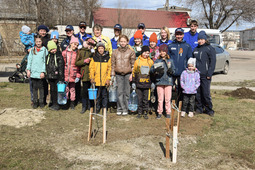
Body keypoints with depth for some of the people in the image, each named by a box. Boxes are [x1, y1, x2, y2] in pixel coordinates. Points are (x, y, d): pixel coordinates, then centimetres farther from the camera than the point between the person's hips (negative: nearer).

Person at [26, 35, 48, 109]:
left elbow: (45, 61, -3)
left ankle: (41, 102, 13)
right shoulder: (32, 50, 9)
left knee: (41, 87, 4)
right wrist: (28, 69, 1)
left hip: (40, 72, -2)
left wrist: (43, 71, -8)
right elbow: (29, 60, 10)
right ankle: (35, 102, 14)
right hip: (33, 72, 2)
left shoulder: (44, 50, 0)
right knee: (34, 87, 7)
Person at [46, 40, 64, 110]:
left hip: (57, 76, -6)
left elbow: (61, 67, -8)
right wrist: (47, 75, 18)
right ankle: (53, 103, 21)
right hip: (50, 76, 6)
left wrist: (61, 77, -13)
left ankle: (57, 104, 3)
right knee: (52, 90, 11)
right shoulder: (48, 56, 13)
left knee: (57, 90, -4)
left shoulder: (59, 56, -5)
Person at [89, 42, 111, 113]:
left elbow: (109, 69, 1)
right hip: (96, 80, 1)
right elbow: (91, 68, 8)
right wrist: (91, 78, -1)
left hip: (105, 81, -1)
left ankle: (104, 109, 13)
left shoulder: (108, 58, 4)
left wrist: (108, 79, -6)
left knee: (104, 95, 4)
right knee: (97, 95, 8)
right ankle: (97, 108, 19)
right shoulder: (94, 58, 8)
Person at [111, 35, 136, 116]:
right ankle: (120, 109, 6)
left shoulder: (131, 52, 5)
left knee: (127, 92, 1)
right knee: (119, 92, -1)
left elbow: (133, 64, 3)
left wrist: (132, 74, -5)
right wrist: (112, 75, 6)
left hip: (128, 74, -1)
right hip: (119, 74, 2)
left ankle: (125, 109, 9)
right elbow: (113, 64, 11)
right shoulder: (115, 52, 10)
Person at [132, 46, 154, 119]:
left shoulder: (151, 62, 8)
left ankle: (145, 112, 12)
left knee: (146, 99, 3)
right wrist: (133, 81, 6)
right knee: (139, 98, 4)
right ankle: (139, 112, 14)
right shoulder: (137, 61, 5)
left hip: (147, 83, 0)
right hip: (139, 83, 0)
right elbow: (134, 71, 10)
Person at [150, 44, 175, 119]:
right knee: (160, 98, 4)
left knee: (168, 98, 0)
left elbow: (173, 70, 9)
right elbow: (151, 69, 0)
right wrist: (156, 70, -20)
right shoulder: (157, 61, 9)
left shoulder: (170, 60, 9)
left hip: (168, 81, 0)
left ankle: (168, 112, 11)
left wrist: (171, 71, -14)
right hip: (159, 81, 0)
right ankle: (160, 112, 15)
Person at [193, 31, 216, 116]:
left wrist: (209, 74, -12)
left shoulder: (210, 49, -1)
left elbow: (212, 62, -6)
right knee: (197, 93, 7)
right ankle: (199, 108, 18)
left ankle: (209, 109, 8)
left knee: (206, 93, -5)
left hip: (205, 75, -5)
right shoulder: (196, 49, 17)